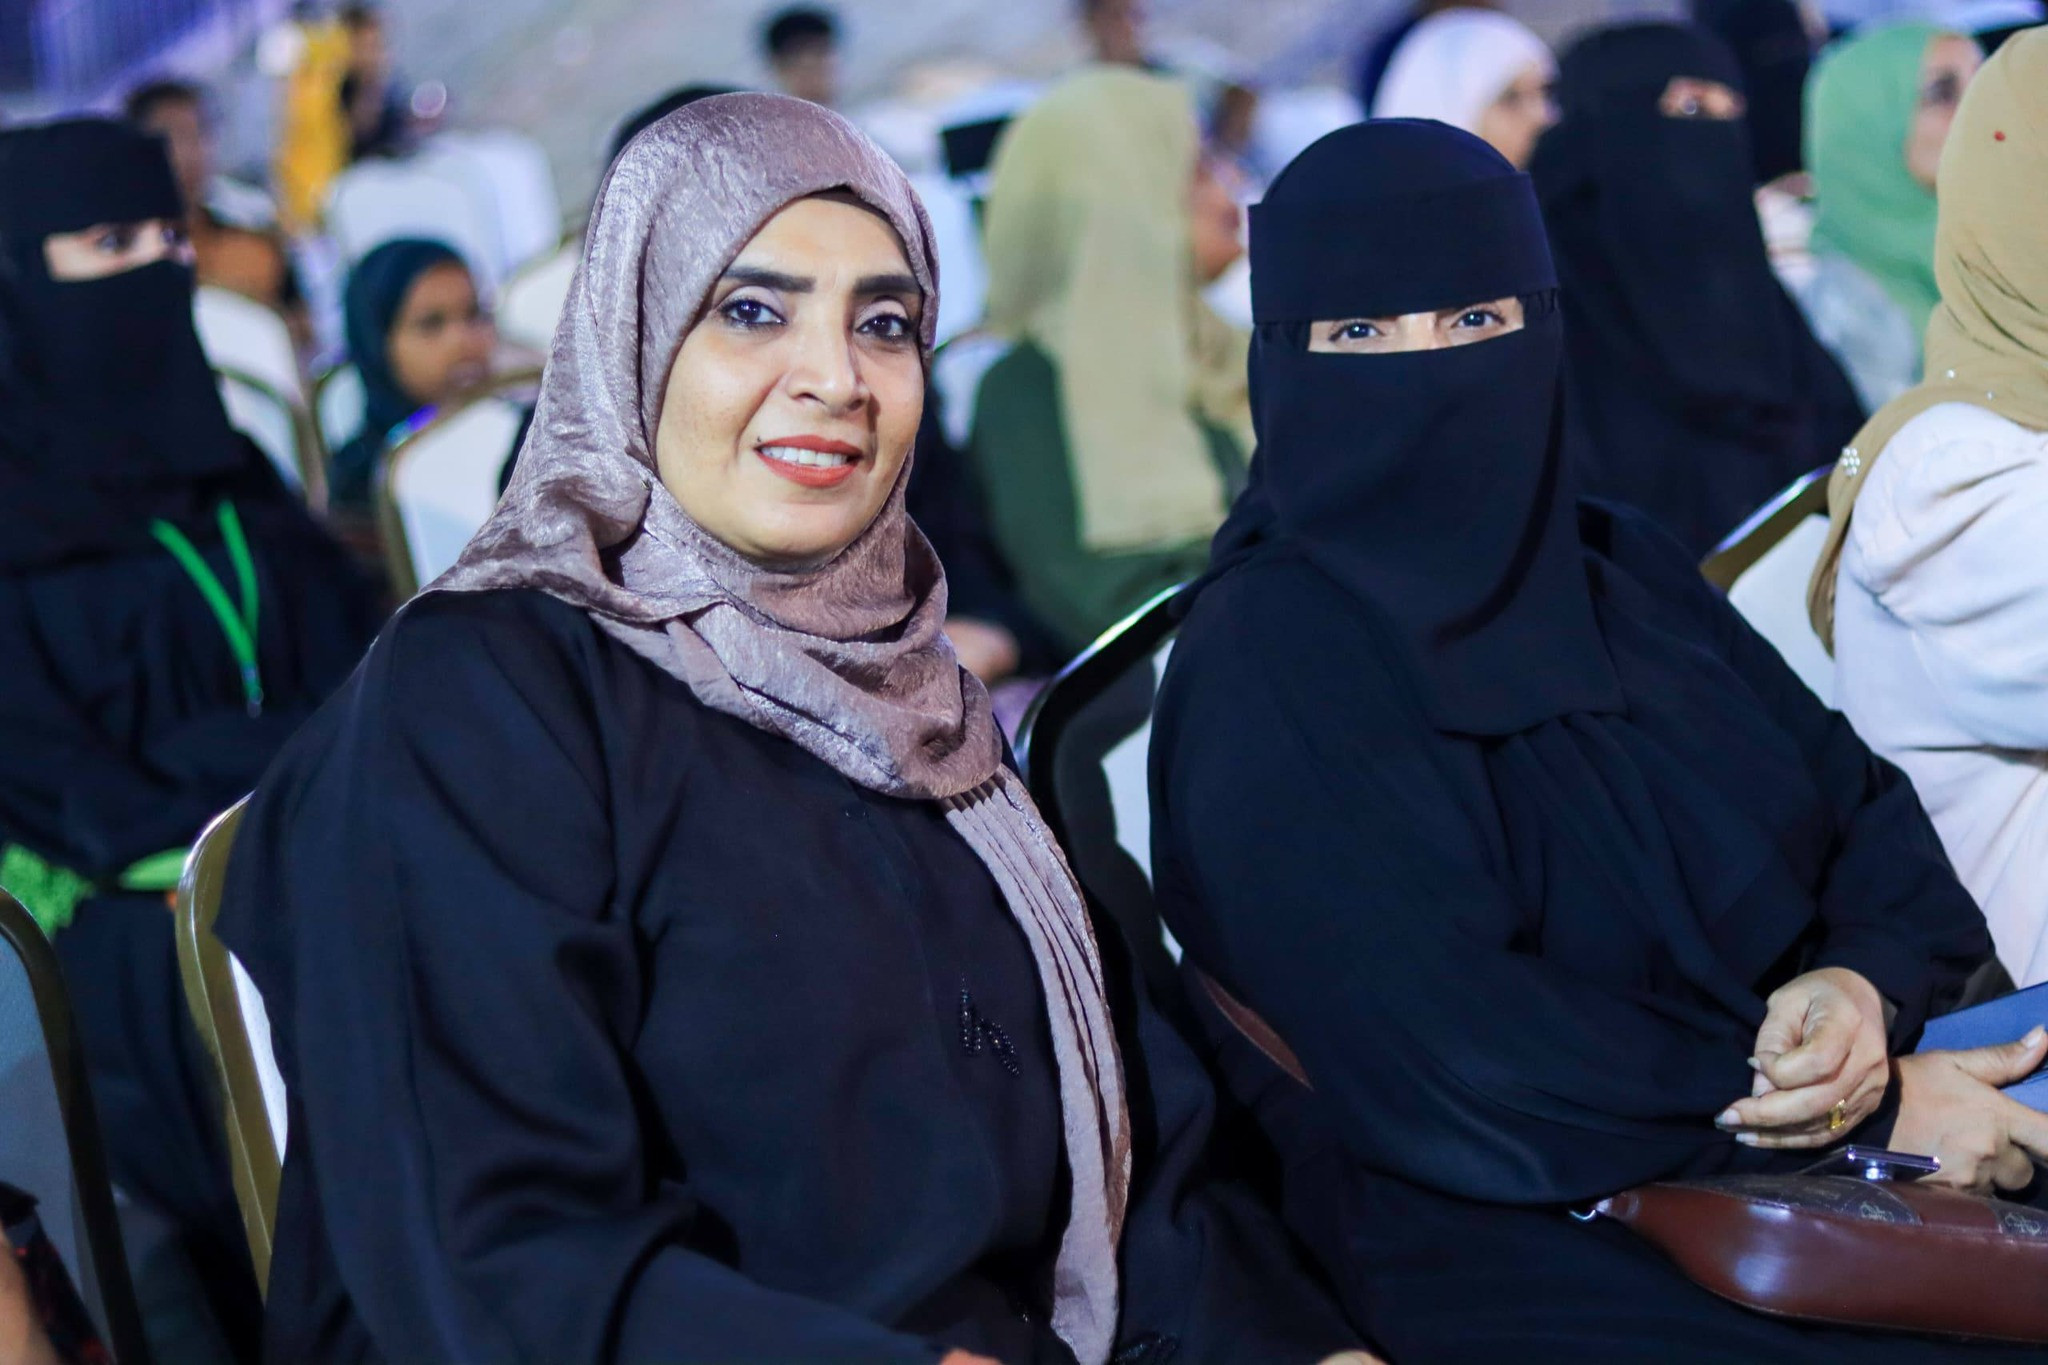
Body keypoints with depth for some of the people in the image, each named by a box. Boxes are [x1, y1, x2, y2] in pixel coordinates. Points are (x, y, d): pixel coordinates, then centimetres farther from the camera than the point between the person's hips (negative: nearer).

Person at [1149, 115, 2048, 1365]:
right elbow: (1447, 1065, -16)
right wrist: (1873, 1108, -12)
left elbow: (1875, 822, 13)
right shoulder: (1264, 672, -8)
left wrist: (1865, 987, -11)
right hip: (1526, 1245, -7)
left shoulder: (1625, 573, 13)